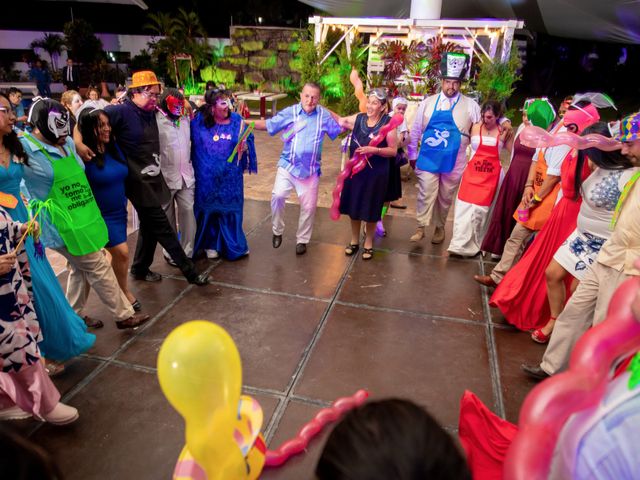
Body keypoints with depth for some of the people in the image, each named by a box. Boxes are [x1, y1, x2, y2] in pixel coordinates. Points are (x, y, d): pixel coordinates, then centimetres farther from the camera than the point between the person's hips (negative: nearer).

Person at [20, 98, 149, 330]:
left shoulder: (68, 143, 9)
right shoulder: (25, 147, -12)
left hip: (82, 218, 8)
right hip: (65, 225, -8)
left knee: (81, 269, 18)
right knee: (99, 267, -2)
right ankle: (124, 315, 10)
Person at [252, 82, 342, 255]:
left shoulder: (324, 115, 1)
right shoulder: (289, 112, -3)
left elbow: (340, 128, 12)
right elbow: (268, 124, -1)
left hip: (310, 169, 1)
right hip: (287, 165, -1)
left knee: (308, 206, 7)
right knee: (278, 195, -20)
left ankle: (302, 240, 26)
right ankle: (277, 231, 4)